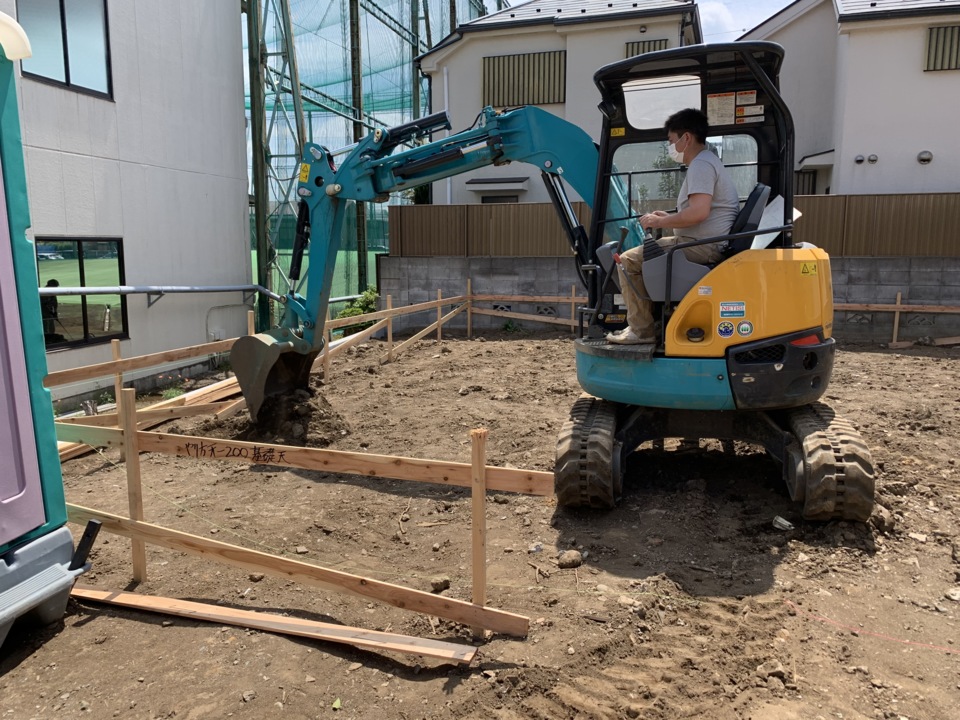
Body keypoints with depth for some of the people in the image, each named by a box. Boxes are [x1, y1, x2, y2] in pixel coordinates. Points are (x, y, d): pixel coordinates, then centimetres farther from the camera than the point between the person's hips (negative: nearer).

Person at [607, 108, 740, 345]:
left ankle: (641, 330, -8)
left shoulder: (701, 165, -14)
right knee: (644, 253, 27)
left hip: (704, 246, -11)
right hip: (707, 244, 11)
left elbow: (699, 212, -28)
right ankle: (649, 321, 24)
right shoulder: (707, 162, 21)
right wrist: (668, 218, 16)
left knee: (629, 261, -11)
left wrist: (660, 222, -15)